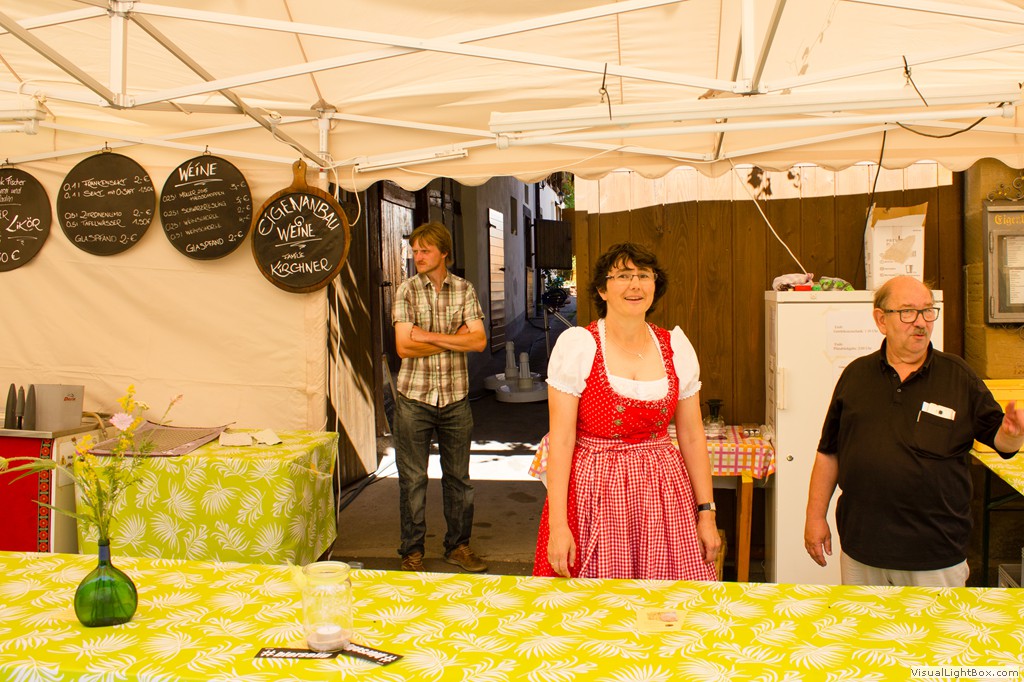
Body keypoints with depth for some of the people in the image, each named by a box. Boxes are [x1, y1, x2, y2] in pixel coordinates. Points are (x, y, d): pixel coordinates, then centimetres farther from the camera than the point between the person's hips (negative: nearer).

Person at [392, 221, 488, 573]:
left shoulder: (464, 290, 3)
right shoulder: (407, 290, -1)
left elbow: (479, 341, -8)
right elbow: (404, 347, -10)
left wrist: (429, 336, -13)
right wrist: (455, 338, -10)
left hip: (455, 398, 1)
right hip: (414, 398, -1)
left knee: (458, 477, 11)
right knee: (412, 479, 5)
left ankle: (458, 545, 26)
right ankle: (412, 551, 18)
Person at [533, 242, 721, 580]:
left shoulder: (676, 346, 4)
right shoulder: (576, 344, -7)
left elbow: (692, 436, 8)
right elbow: (561, 438, -9)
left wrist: (706, 512, 7)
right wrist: (557, 524, -13)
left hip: (662, 490, 3)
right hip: (594, 494, -3)